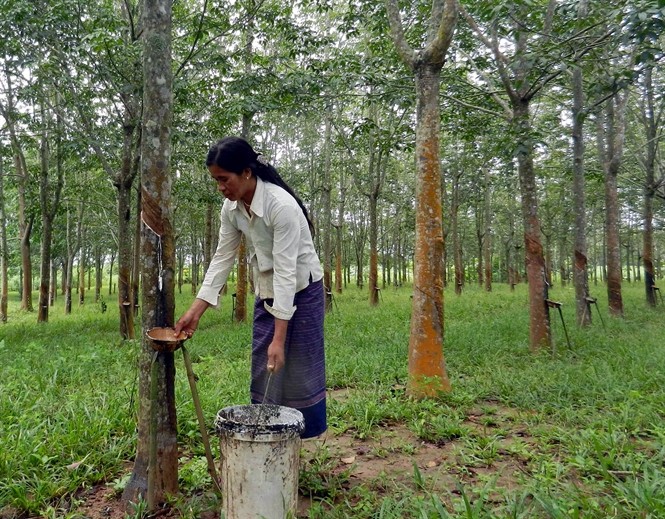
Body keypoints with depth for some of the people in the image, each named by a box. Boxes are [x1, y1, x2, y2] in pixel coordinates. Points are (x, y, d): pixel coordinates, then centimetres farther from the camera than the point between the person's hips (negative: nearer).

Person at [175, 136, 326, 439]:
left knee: (300, 371, 1)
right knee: (263, 371, 9)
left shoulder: (281, 205, -28)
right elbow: (222, 259, -1)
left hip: (301, 291, -6)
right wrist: (195, 311, -6)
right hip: (266, 293, 7)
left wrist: (279, 338, -30)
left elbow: (286, 271, -30)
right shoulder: (232, 207, -7)